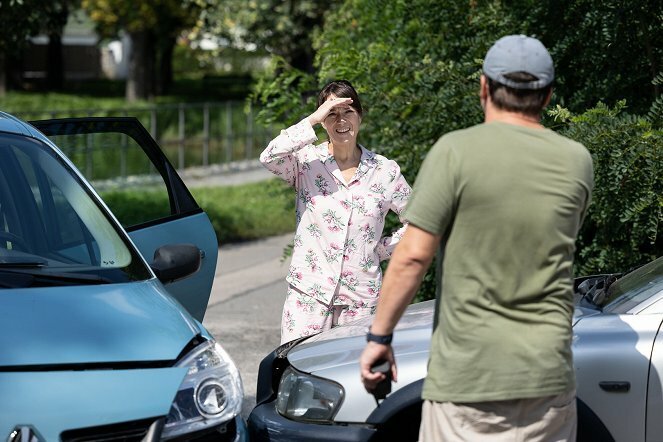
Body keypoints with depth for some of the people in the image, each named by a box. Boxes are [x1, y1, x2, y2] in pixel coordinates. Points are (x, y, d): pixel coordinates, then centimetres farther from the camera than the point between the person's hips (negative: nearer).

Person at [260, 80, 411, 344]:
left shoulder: (384, 171, 6)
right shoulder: (307, 162, 1)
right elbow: (269, 158, -20)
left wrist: (382, 249, 6)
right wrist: (313, 120, -18)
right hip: (308, 295, -1)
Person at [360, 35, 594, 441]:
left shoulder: (456, 152, -9)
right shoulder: (577, 162, 4)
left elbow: (413, 256, -11)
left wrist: (379, 335, -2)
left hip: (467, 371, -4)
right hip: (548, 369, 4)